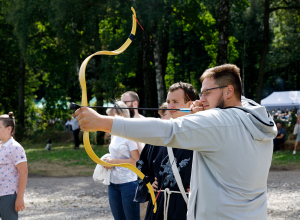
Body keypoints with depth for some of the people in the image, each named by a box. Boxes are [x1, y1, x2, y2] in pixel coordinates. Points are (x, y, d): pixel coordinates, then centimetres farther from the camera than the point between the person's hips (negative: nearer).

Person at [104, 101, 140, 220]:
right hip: (114, 183, 8)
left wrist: (114, 161, -16)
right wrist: (109, 161, 4)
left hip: (128, 182, -8)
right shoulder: (114, 133, 11)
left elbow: (136, 161, -17)